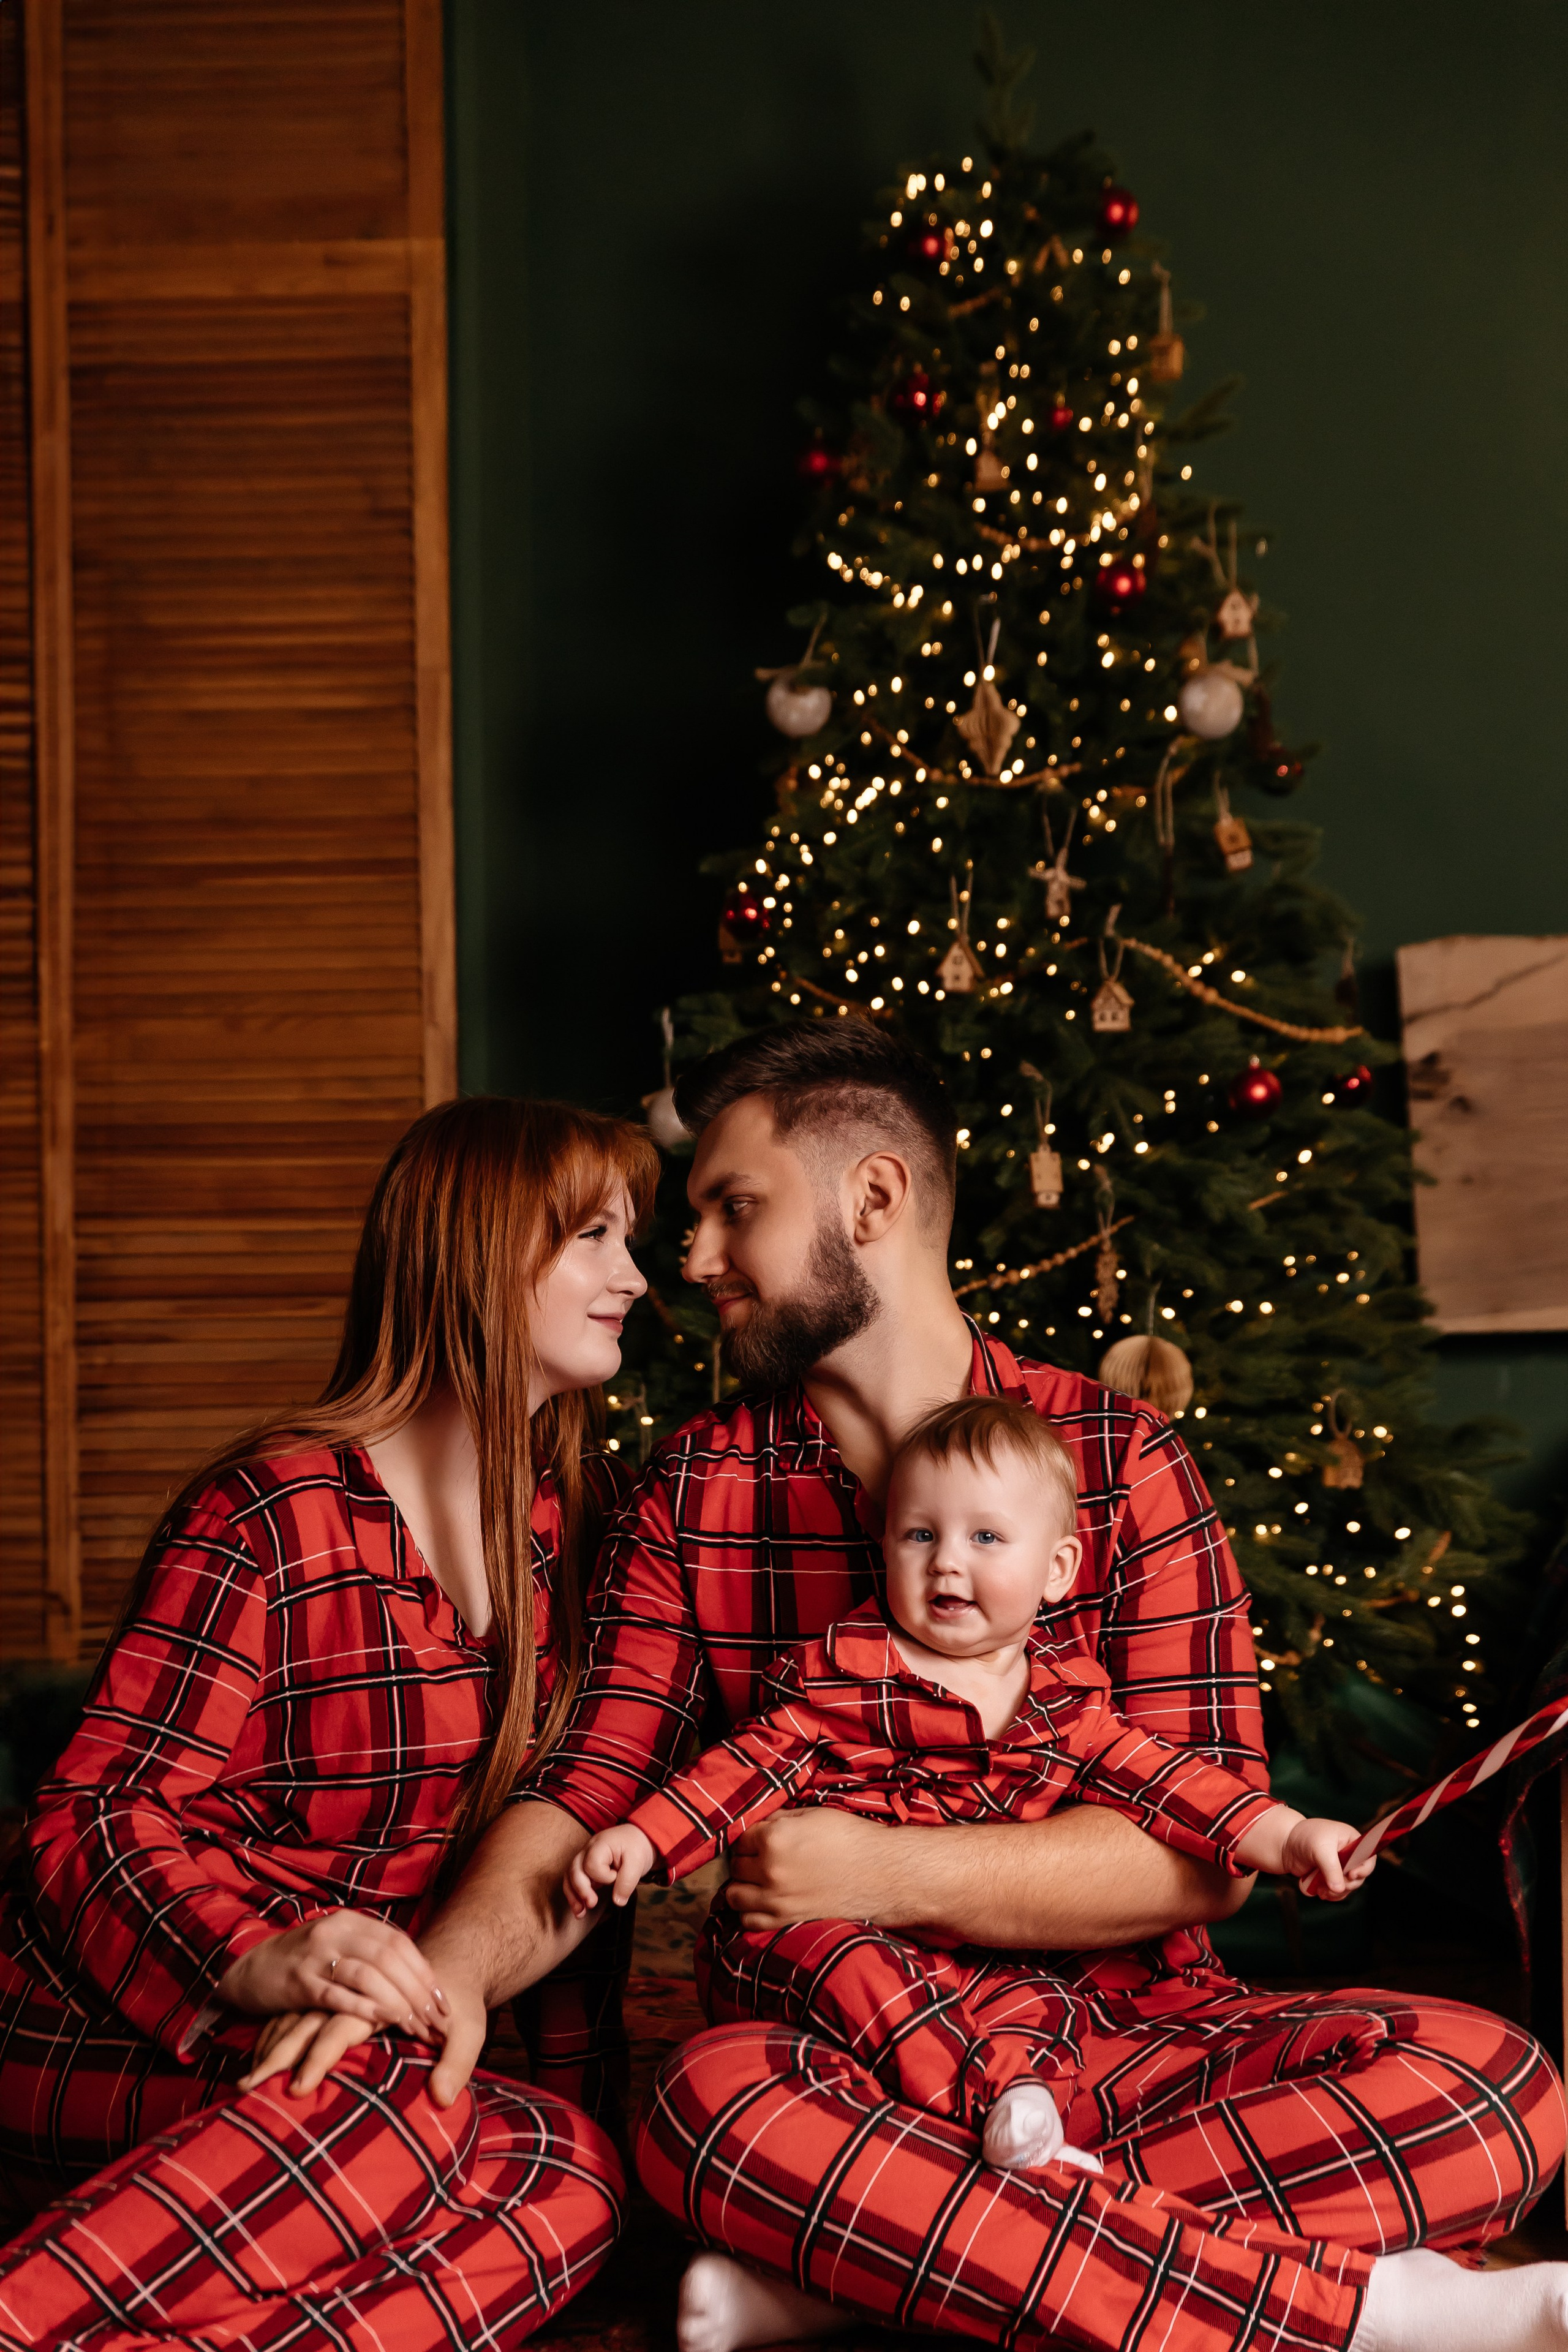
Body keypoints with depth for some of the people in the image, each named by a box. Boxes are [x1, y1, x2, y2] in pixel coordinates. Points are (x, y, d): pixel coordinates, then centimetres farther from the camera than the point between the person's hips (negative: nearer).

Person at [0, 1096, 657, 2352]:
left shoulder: (572, 1516, 10)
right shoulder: (273, 1517, -11)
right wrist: (258, 1960, -35)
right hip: (116, 2031, -6)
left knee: (570, 2175, -25)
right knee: (388, 2108, -36)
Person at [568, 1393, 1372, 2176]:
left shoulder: (1065, 1704, 9)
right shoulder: (840, 1670, 0)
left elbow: (1161, 1779, 7)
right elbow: (755, 1762, 0)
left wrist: (1285, 1837, -3)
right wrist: (642, 1838, -11)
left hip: (974, 1961, 4)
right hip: (815, 1918, -3)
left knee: (1047, 2008, -21)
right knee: (858, 1971, -34)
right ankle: (994, 2116, -43)